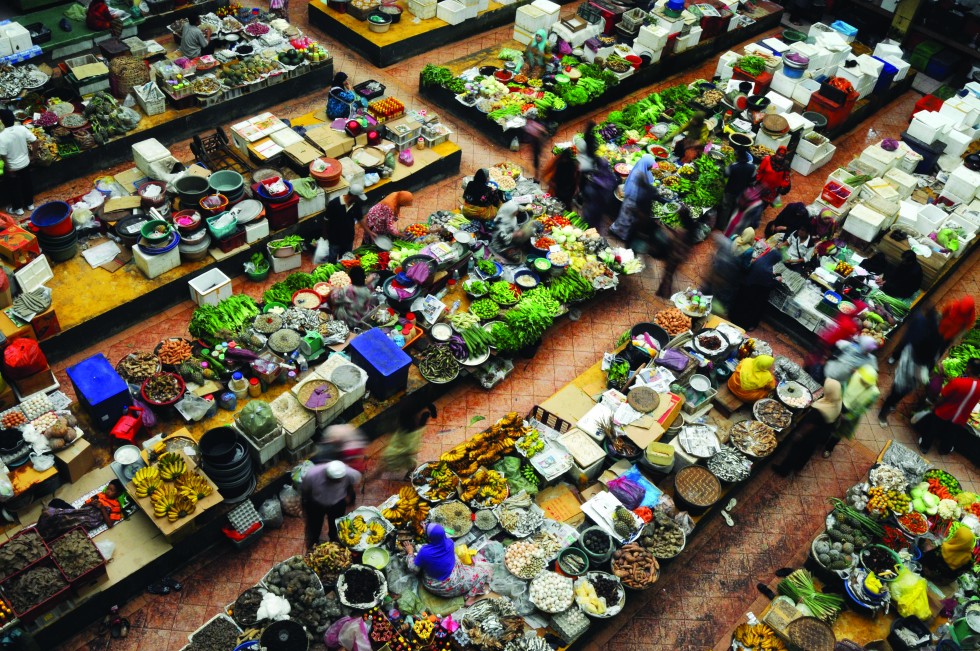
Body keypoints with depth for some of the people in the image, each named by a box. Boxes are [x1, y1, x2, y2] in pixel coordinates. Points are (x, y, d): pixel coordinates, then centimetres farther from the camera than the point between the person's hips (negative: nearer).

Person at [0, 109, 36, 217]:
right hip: (25, 163, 4)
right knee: (27, 183, 25)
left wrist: (9, 169, -11)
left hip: (12, 167, -4)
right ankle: (30, 204, 42)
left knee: (13, 188, 17)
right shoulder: (22, 129, -16)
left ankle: (18, 208, 32)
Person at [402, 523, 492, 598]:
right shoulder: (449, 542, -20)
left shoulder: (424, 551, -27)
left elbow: (414, 568, -10)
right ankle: (471, 597, -4)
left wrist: (410, 552, 3)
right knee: (484, 569, 9)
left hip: (433, 586, 1)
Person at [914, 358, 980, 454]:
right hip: (959, 420, 4)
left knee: (932, 430, 24)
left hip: (943, 414, -3)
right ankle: (944, 449, 52)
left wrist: (935, 407, -1)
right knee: (950, 436, 30)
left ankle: (925, 446, 41)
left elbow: (942, 398, -19)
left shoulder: (957, 382, -31)